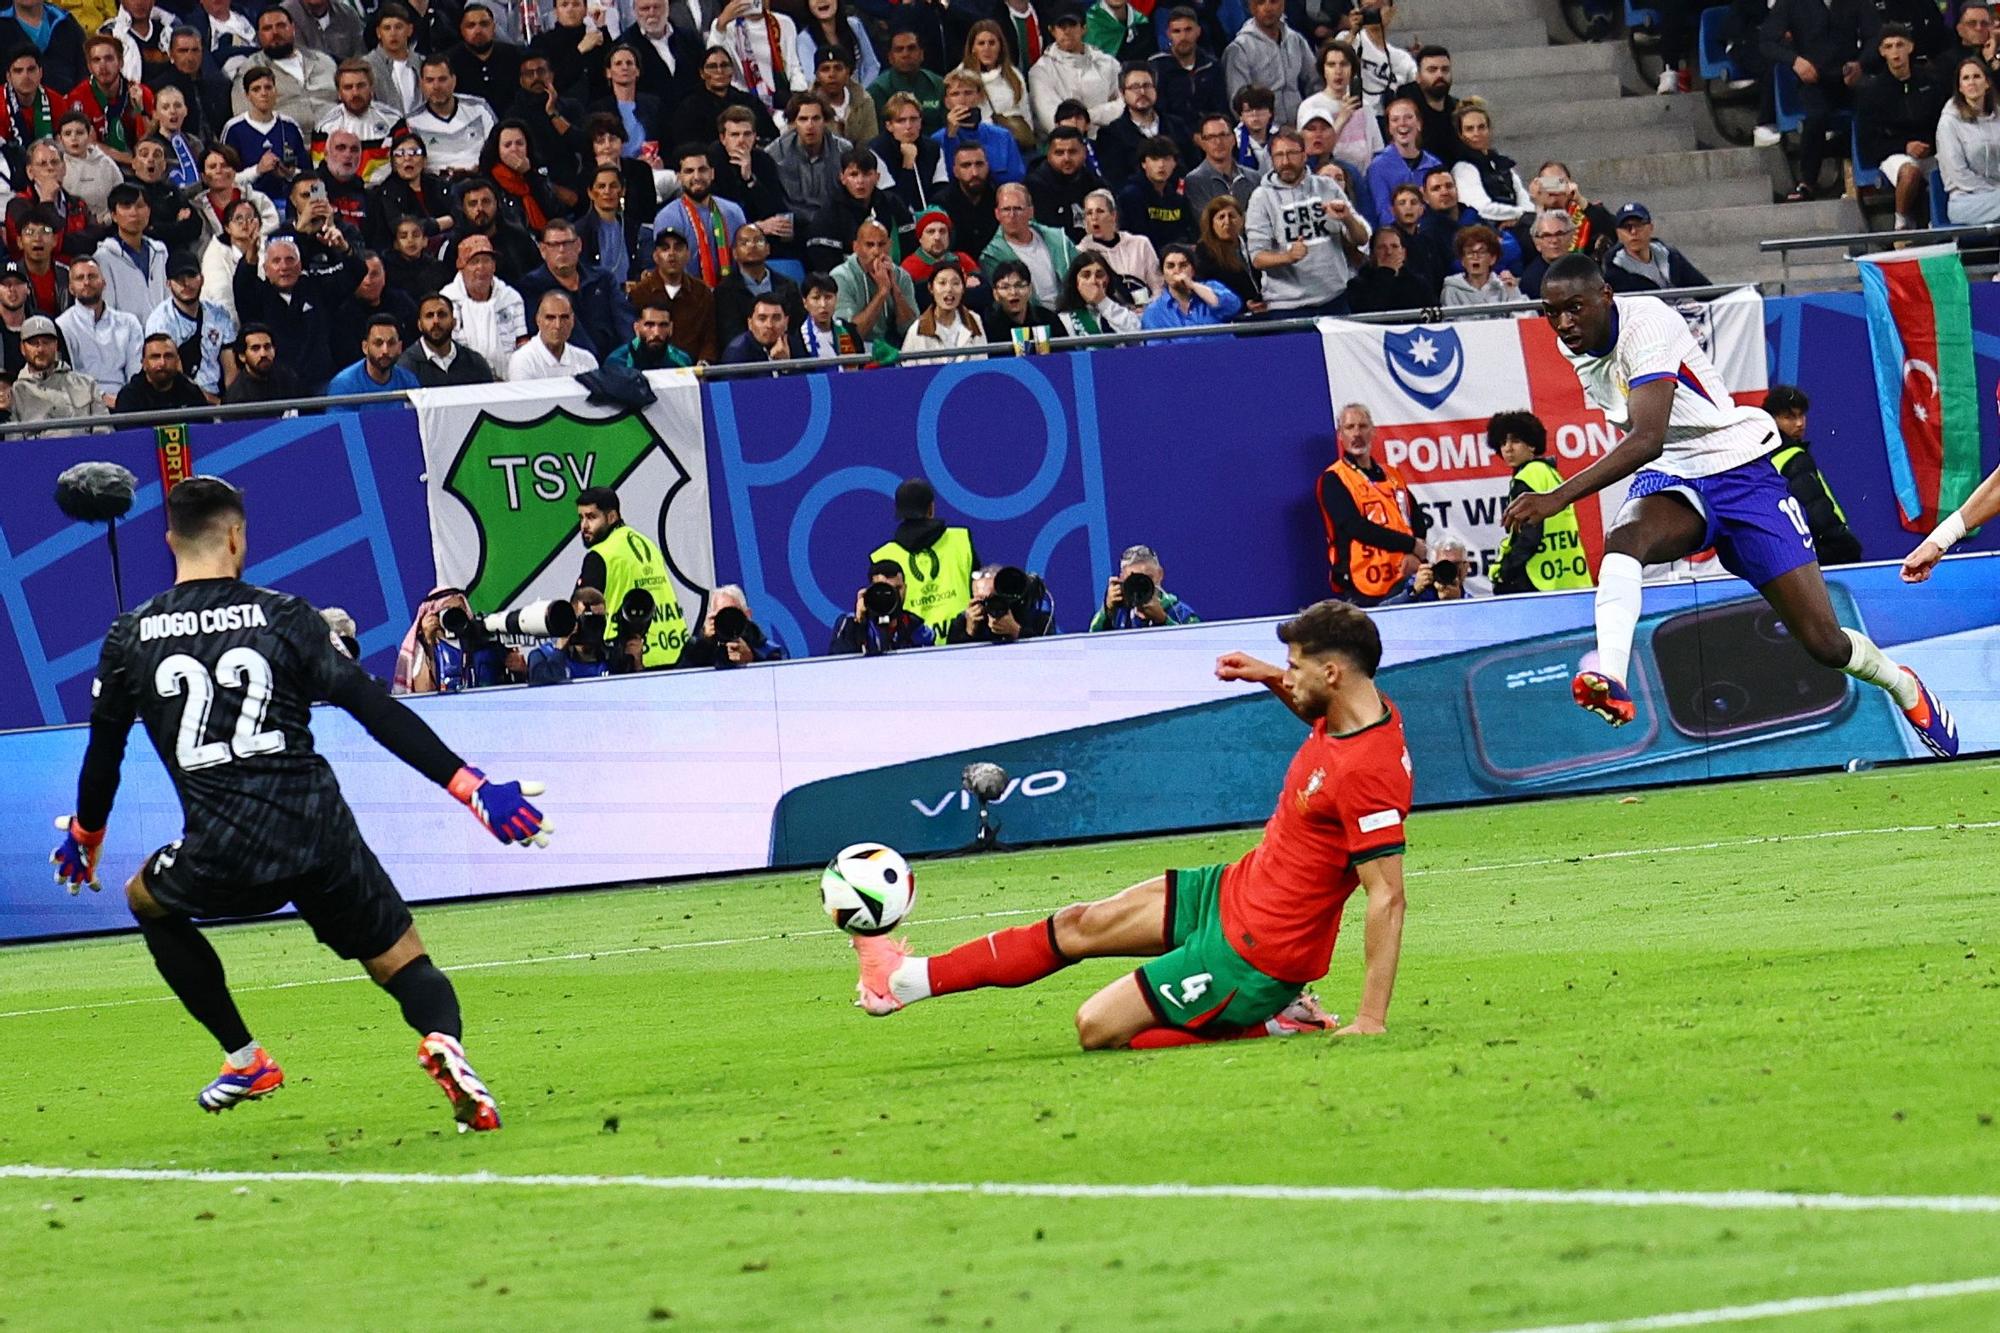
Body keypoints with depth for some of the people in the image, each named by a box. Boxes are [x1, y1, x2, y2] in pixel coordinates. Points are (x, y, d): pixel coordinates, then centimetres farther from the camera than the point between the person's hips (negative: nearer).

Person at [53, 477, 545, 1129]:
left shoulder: (130, 638, 8)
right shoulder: (284, 616, 4)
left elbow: (103, 752, 18)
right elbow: (376, 711, -3)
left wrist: (83, 838, 37)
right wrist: (472, 785, -3)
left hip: (224, 855, 0)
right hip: (322, 836, 0)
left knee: (146, 899, 33)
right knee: (405, 964, 10)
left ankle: (245, 1060, 28)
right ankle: (442, 1040, -27)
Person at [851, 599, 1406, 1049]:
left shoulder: (1368, 773, -31)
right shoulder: (1351, 714, -2)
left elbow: (1387, 896, -31)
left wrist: (1371, 1022, -31)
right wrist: (1270, 678, 8)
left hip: (1252, 948, -10)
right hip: (1233, 889, 10)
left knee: (1097, 1028, -6)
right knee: (1081, 924, 16)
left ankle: (1266, 1020, 2)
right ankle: (909, 978, 29)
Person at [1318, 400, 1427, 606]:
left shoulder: (1392, 475, 17)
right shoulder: (1333, 480, -1)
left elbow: (1418, 519, 17)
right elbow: (1355, 527, -13)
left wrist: (1415, 554, -5)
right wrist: (1411, 544, -11)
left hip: (1402, 581, 5)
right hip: (1362, 589, -5)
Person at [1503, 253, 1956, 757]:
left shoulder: (1647, 323, -27)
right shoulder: (1573, 346, -2)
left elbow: (1647, 440, -39)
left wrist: (1559, 497, -47)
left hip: (1740, 473, -5)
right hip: (1670, 481, 5)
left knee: (1825, 644, -1)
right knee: (1622, 538, -34)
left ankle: (1904, 688, 30)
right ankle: (1610, 682, -50)